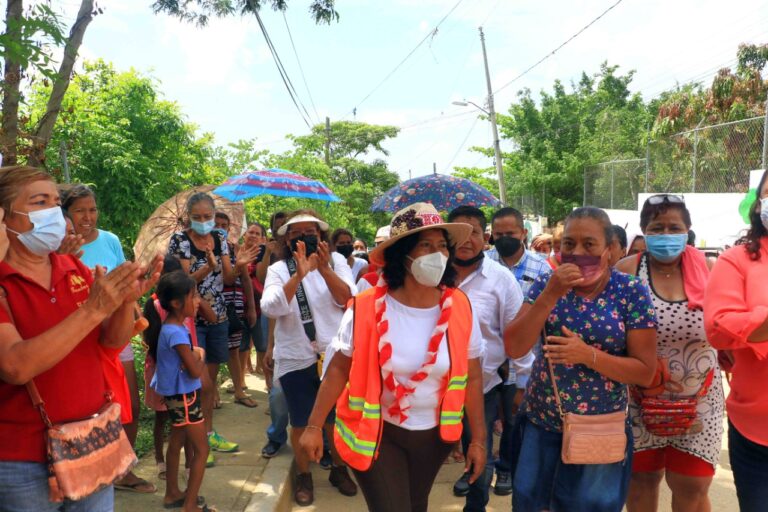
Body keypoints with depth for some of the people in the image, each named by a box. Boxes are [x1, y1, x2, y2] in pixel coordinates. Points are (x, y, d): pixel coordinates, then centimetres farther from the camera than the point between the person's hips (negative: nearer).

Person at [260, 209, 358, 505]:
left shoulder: (336, 261, 0)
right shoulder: (279, 269, -3)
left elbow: (348, 300, -11)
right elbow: (271, 309, -19)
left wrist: (324, 269, -24)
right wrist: (299, 274, -30)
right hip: (296, 359, -1)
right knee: (301, 422, 10)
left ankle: (339, 469, 37)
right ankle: (303, 475, 33)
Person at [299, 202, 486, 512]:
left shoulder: (460, 308, -12)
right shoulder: (367, 308, -20)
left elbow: (472, 377, -4)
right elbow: (338, 369, -10)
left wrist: (478, 439, 1)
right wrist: (314, 426, -9)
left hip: (434, 434, 4)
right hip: (377, 432, -3)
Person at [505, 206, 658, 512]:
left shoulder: (632, 292, -9)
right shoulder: (546, 284, -4)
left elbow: (645, 372, -10)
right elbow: (513, 349, -14)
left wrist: (588, 354, -24)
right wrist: (551, 294, -22)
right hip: (541, 423, 2)